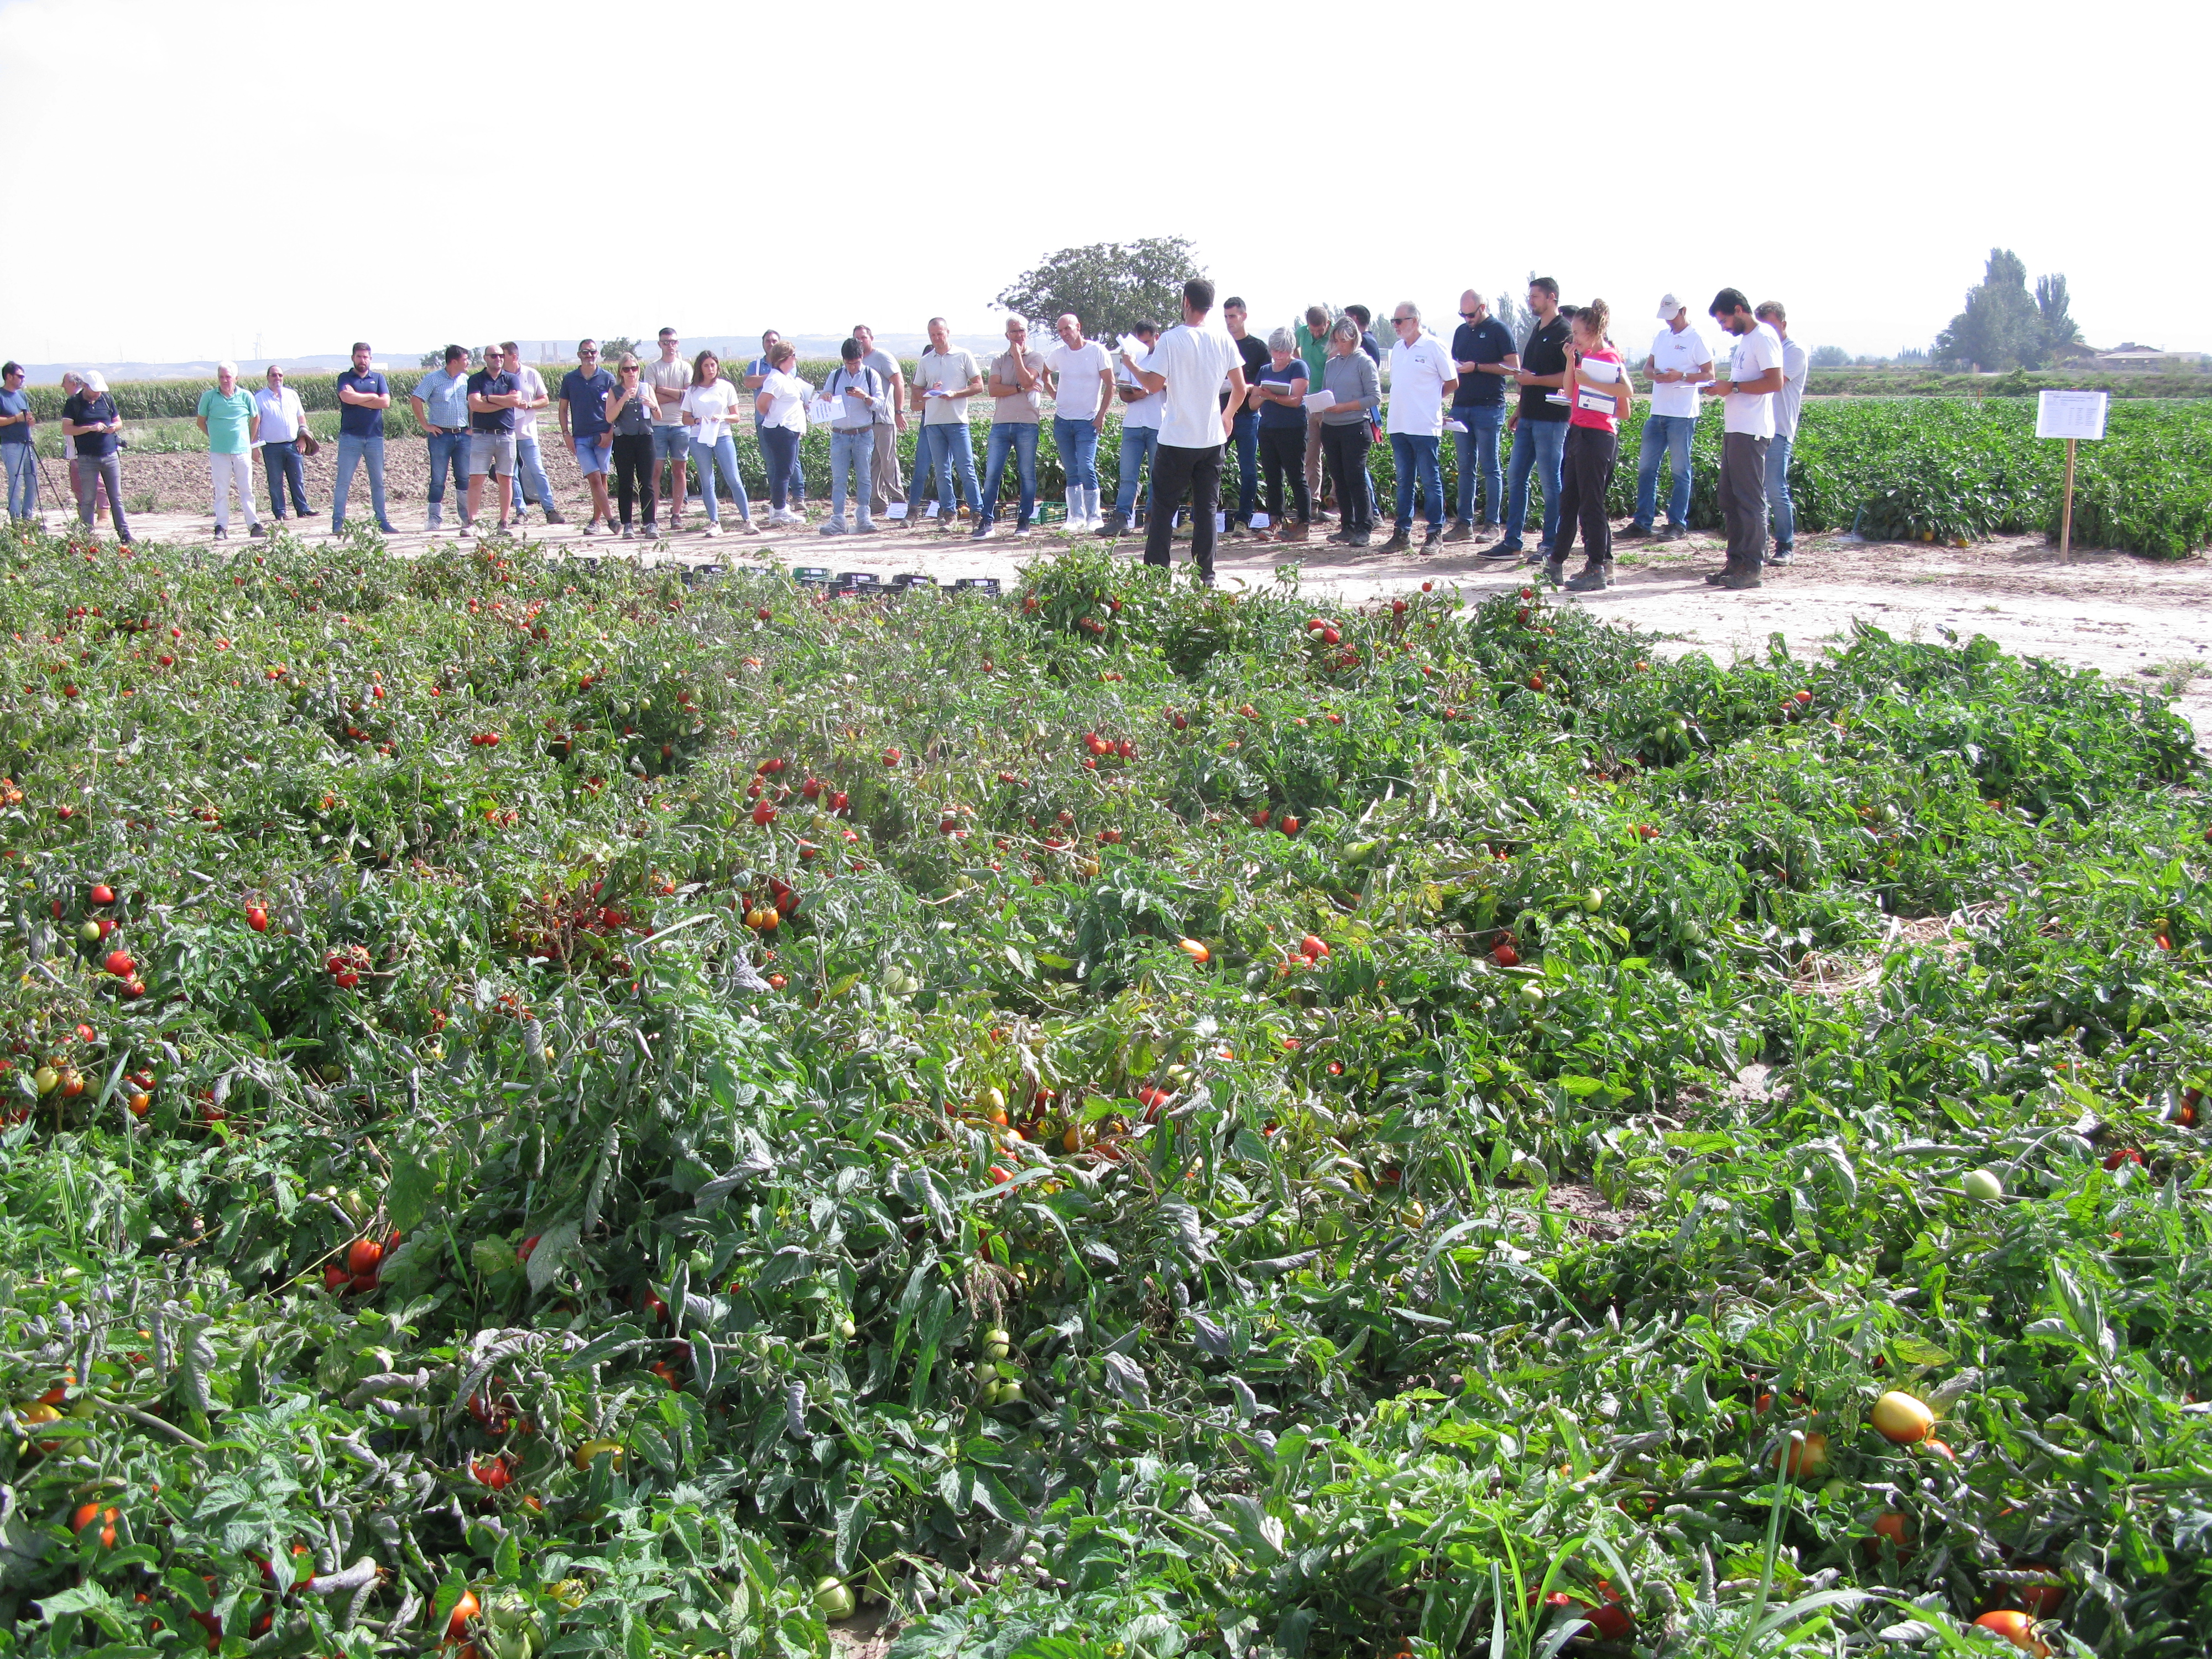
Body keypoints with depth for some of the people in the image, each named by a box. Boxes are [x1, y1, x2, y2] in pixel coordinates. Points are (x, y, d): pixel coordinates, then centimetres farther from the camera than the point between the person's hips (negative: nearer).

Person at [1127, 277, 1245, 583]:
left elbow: (1154, 384, -11)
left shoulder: (1172, 340, -10)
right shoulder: (1224, 340, 2)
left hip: (1176, 440, -3)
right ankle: (1205, 575, 7)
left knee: (1163, 507, 5)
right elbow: (1240, 389, 5)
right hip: (1212, 439, 3)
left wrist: (1130, 364, 7)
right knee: (1207, 509, 8)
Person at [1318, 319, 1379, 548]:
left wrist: (1344, 407, -16)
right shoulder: (1331, 364, 14)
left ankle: (1364, 529, -3)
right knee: (1339, 479, 8)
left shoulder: (1364, 362, -3)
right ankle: (1347, 526, 15)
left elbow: (1375, 396, -10)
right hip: (1330, 428, 6)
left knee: (1356, 478, -7)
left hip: (1355, 428, -6)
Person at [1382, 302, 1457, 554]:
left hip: (1424, 427, -6)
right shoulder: (1397, 349, 13)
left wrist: (1430, 399, 5)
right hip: (1399, 426, 6)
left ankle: (1435, 533, 5)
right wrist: (1405, 403, 7)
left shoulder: (1433, 347, -7)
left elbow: (1452, 383, -2)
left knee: (1430, 481, 0)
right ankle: (1402, 532, 14)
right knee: (1404, 482, 10)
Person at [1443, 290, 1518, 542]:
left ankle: (1492, 524, 1)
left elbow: (1513, 367, -9)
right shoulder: (1462, 331, 15)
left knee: (1490, 468, -2)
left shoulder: (1499, 330, -3)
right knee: (1466, 467, 8)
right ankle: (1464, 524, 10)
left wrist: (1477, 367, -14)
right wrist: (1454, 366, 0)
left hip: (1489, 407, -6)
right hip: (1461, 405, 6)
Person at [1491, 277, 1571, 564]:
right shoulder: (1537, 330, 18)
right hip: (1529, 418, 9)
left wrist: (1534, 379, -18)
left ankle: (1550, 546, 4)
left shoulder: (1564, 332, -10)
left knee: (1550, 482, -2)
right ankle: (1512, 543, 11)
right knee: (1517, 479, 8)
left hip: (1551, 418, -9)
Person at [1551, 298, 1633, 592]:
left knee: (1591, 503, -7)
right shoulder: (1585, 356, 15)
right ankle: (1556, 564, 19)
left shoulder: (1609, 357, -11)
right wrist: (1571, 360, 1)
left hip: (1597, 435, -9)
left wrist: (1590, 382, -24)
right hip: (1578, 432, 9)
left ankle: (1598, 569, -3)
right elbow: (1570, 390, 11)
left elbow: (1628, 391, -24)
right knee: (1569, 500, 13)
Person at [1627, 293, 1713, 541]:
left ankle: (1678, 524, 4)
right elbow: (1647, 367, 18)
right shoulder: (1661, 336, 15)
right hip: (1657, 412, 6)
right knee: (1646, 467, 6)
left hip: (1682, 415, -6)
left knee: (1680, 470, 0)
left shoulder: (1697, 339, -4)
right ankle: (1643, 522, 11)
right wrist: (1654, 374, -6)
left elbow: (1709, 374, -6)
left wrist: (1681, 376, -20)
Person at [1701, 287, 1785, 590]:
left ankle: (1751, 568, -6)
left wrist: (1733, 387, -16)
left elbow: (1775, 382, -19)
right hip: (1734, 429, 10)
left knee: (1750, 499, -8)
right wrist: (1721, 388, 9)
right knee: (1729, 498, 10)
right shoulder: (1743, 340, 19)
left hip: (1751, 432, -10)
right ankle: (1736, 562, 15)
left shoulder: (1764, 338, -10)